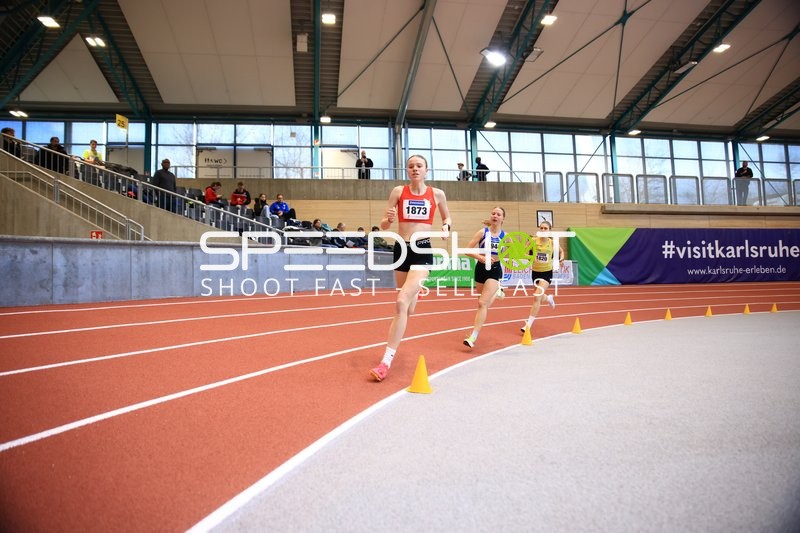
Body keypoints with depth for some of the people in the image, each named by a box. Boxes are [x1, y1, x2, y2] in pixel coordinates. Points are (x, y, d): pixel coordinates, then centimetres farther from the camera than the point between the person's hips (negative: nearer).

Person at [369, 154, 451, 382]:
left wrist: (446, 226, -2)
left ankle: (386, 361, -14)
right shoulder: (398, 191, 3)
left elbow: (446, 217, 21)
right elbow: (383, 226, 3)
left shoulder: (437, 194, 3)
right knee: (407, 308, 16)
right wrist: (388, 218, -19)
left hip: (422, 251, -3)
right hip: (401, 250, 3)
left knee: (401, 303, -20)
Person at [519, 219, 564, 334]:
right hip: (535, 272, 2)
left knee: (537, 297, -18)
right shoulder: (534, 240, -8)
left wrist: (561, 259, -6)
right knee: (539, 297, 21)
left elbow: (561, 251, 14)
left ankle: (528, 324, -13)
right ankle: (549, 298, 61)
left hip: (547, 273, -2)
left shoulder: (552, 242, -5)